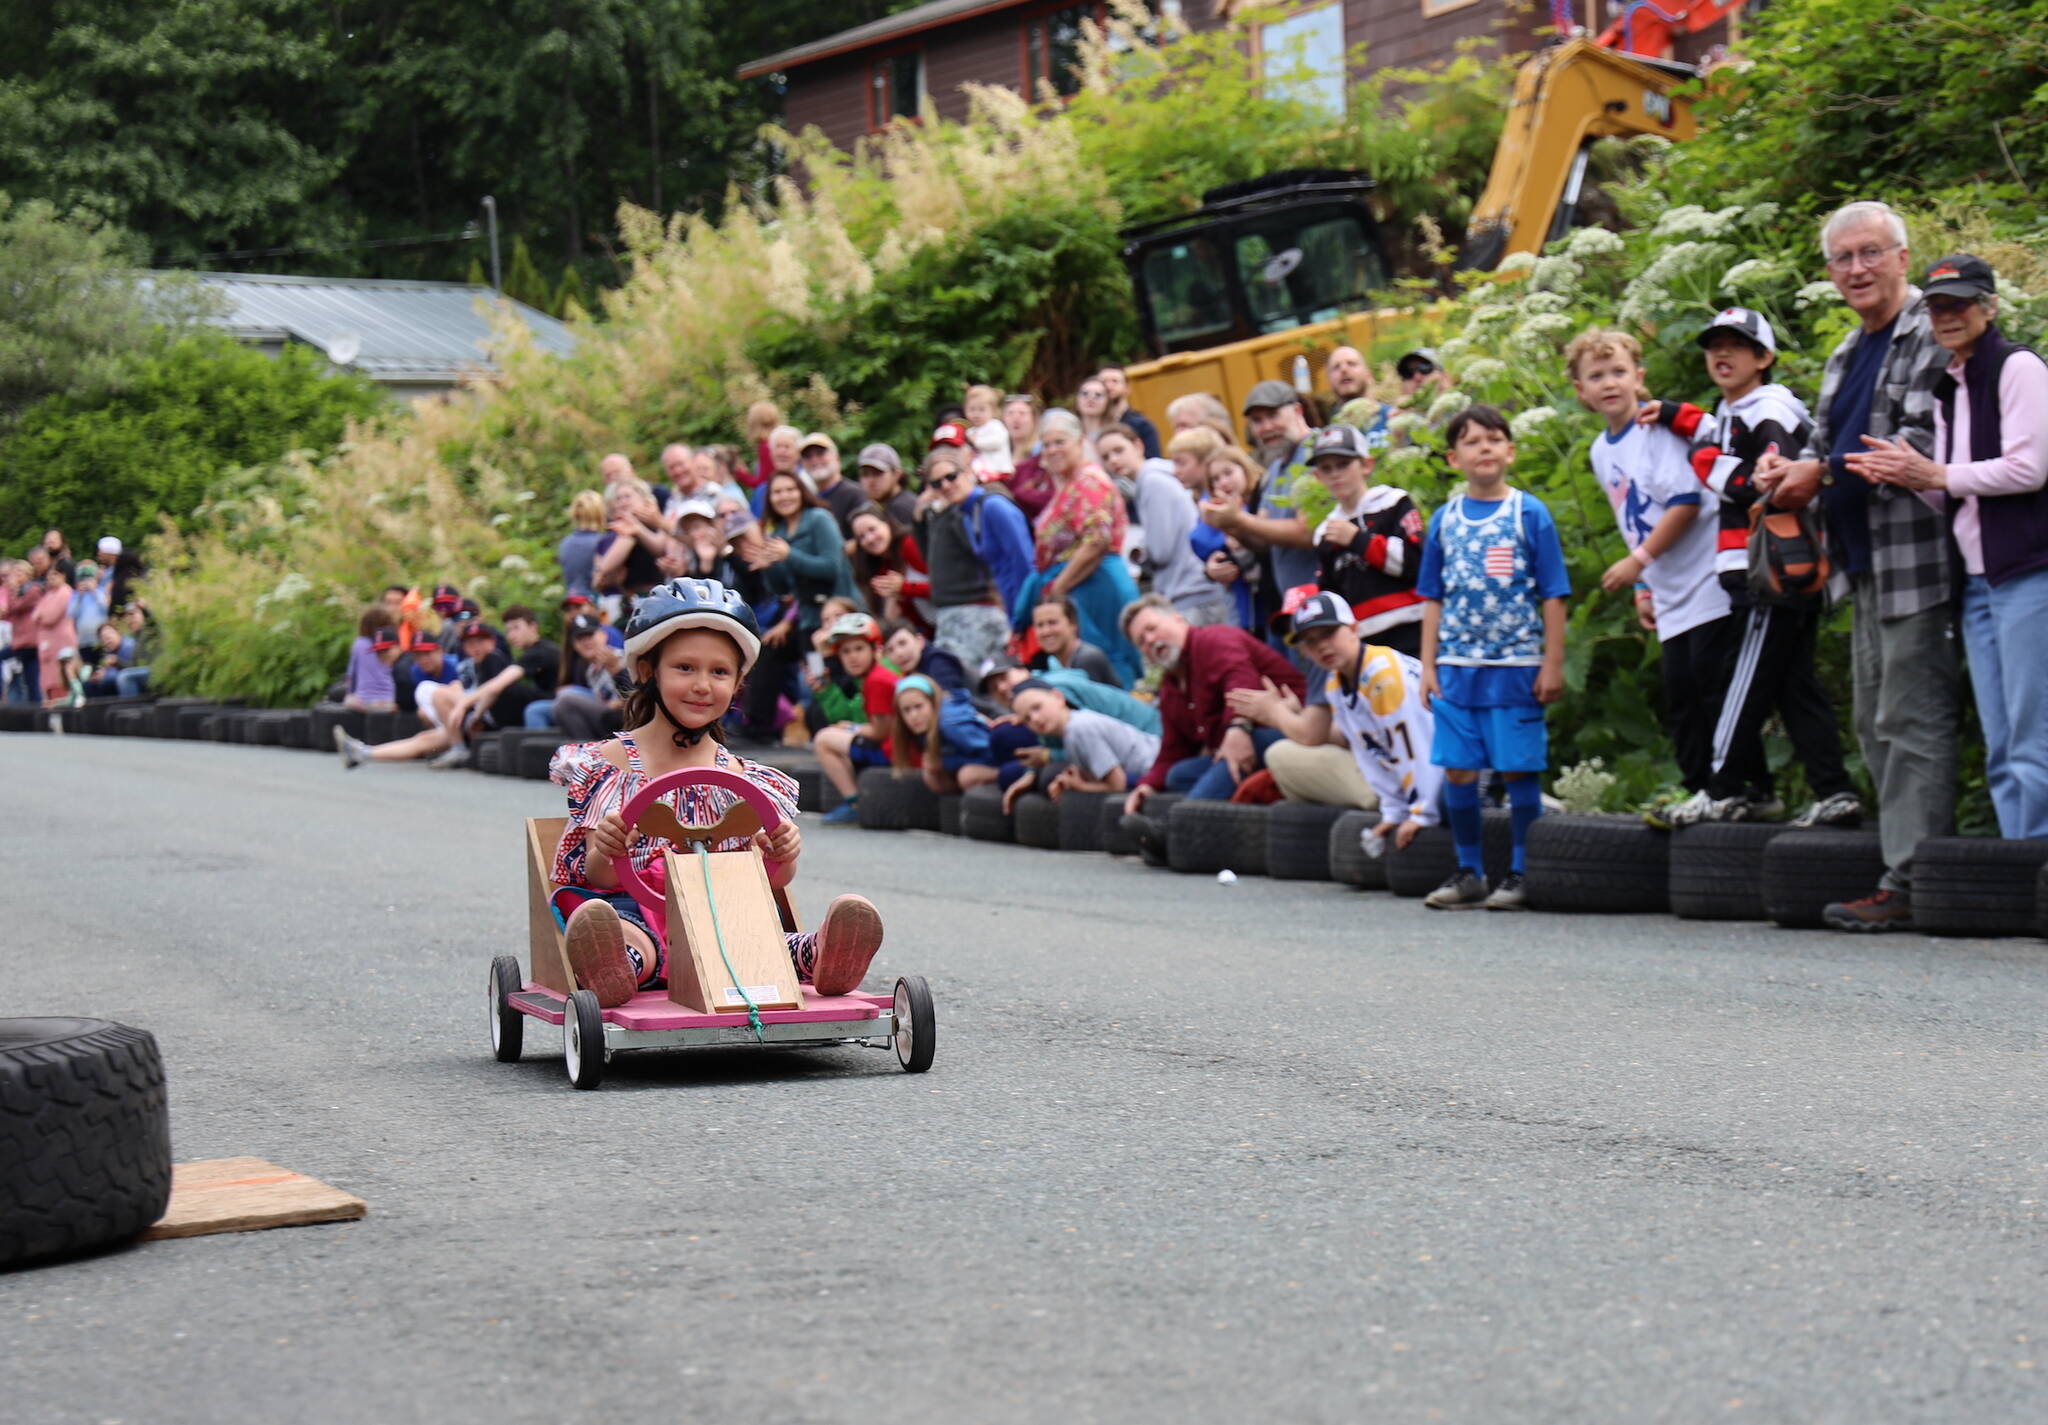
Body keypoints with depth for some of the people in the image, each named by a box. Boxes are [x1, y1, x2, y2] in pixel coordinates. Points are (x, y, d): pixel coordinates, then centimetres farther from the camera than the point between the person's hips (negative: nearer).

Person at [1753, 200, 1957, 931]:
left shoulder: (1932, 336, -9)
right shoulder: (1847, 355, 20)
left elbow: (1927, 443, -18)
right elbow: (1826, 441, 25)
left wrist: (1825, 473, -16)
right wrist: (1788, 468, 2)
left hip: (1916, 557, -10)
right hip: (1866, 564, 10)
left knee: (1912, 720, -9)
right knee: (1875, 720, 11)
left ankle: (1910, 883, -8)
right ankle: (1903, 857, 16)